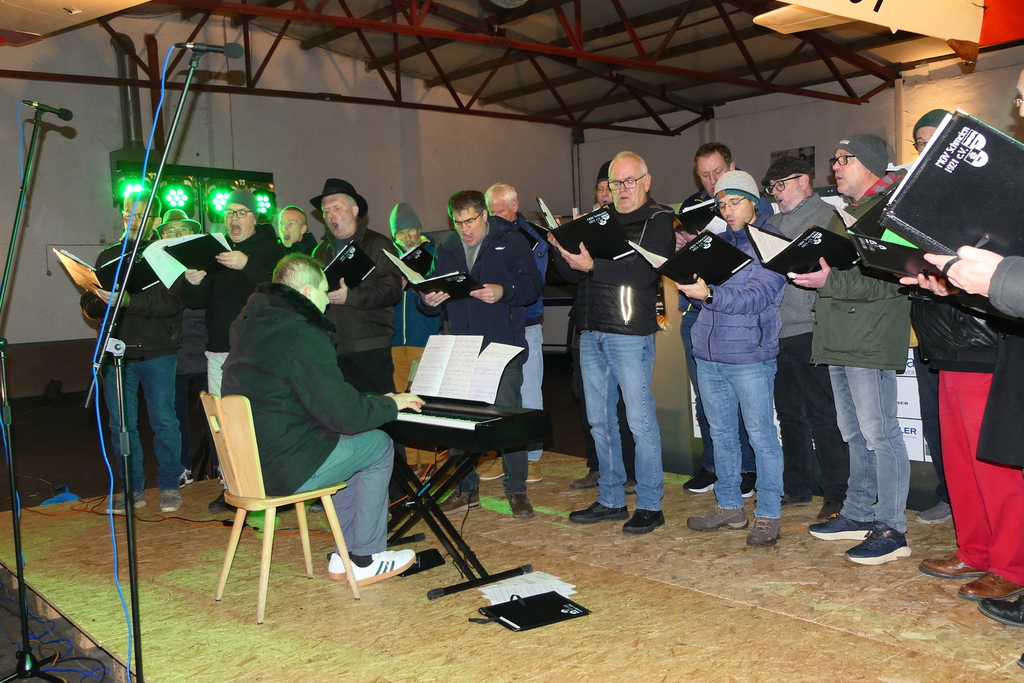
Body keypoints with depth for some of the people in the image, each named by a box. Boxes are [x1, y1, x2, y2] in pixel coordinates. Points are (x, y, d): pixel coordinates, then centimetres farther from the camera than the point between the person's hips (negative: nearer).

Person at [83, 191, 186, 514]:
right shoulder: (108, 256, 17)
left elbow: (172, 303, -14)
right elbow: (88, 306, 13)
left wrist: (127, 300, -24)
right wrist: (101, 301, -10)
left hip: (157, 353, -4)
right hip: (116, 353, 4)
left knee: (164, 421, -2)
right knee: (121, 424, 6)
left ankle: (169, 486, 12)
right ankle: (133, 489, 17)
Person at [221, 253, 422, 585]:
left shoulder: (250, 323, 9)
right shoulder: (304, 338, -21)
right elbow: (345, 415, -21)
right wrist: (392, 404, -4)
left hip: (247, 461, 10)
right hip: (284, 469, -9)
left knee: (356, 444, 26)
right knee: (378, 445, 8)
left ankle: (343, 556, 28)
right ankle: (366, 560, 16)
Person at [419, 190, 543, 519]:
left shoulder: (512, 242, 2)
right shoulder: (445, 250, 14)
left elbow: (532, 286, -6)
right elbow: (434, 299, 15)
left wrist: (504, 292, -23)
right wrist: (428, 300, -8)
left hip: (504, 347, -4)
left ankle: (516, 490, 11)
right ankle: (467, 489, 20)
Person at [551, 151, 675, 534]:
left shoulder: (658, 220, -1)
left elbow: (645, 272, -17)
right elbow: (572, 274, 15)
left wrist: (592, 266, -23)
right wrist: (561, 250, -4)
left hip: (630, 333, -7)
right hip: (591, 332, 7)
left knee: (640, 421, -2)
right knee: (599, 420, 11)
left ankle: (650, 505, 8)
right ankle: (611, 500, 22)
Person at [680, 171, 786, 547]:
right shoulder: (717, 240, 16)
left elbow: (756, 297, -16)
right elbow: (701, 284, 17)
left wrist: (709, 294, -29)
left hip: (749, 357, -6)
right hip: (708, 354, 7)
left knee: (762, 436, -1)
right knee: (721, 434, 13)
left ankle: (768, 515, 8)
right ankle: (729, 507, 24)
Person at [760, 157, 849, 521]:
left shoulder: (826, 216, -3)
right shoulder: (772, 223, 20)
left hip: (809, 330, -8)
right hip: (776, 331, 8)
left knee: (822, 415, -4)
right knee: (789, 413, 14)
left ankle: (837, 495, 4)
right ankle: (796, 488, 24)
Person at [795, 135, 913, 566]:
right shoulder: (844, 211, 20)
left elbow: (888, 280, -20)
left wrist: (831, 281, -23)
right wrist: (806, 266, 8)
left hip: (871, 340, -10)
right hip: (839, 337, 10)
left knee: (879, 433, -6)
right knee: (855, 433, 16)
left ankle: (891, 530, 2)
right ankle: (858, 515, 26)